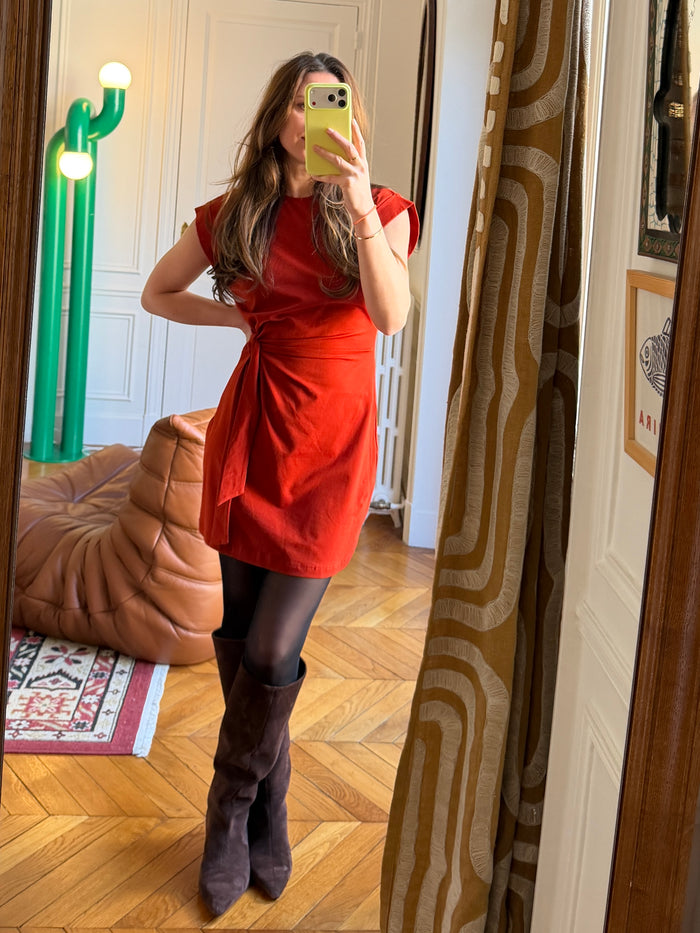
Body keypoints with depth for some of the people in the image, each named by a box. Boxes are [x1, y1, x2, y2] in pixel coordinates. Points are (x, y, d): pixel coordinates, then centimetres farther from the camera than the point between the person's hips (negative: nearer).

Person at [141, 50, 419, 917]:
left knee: (271, 650, -6)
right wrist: (241, 318, 6)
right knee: (238, 633, 7)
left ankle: (232, 812, 21)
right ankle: (267, 813, 29)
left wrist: (360, 203, -26)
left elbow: (391, 316, -18)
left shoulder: (377, 210, 0)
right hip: (248, 427, 3)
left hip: (331, 436, -2)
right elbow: (156, 292, 19)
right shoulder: (236, 214, 6)